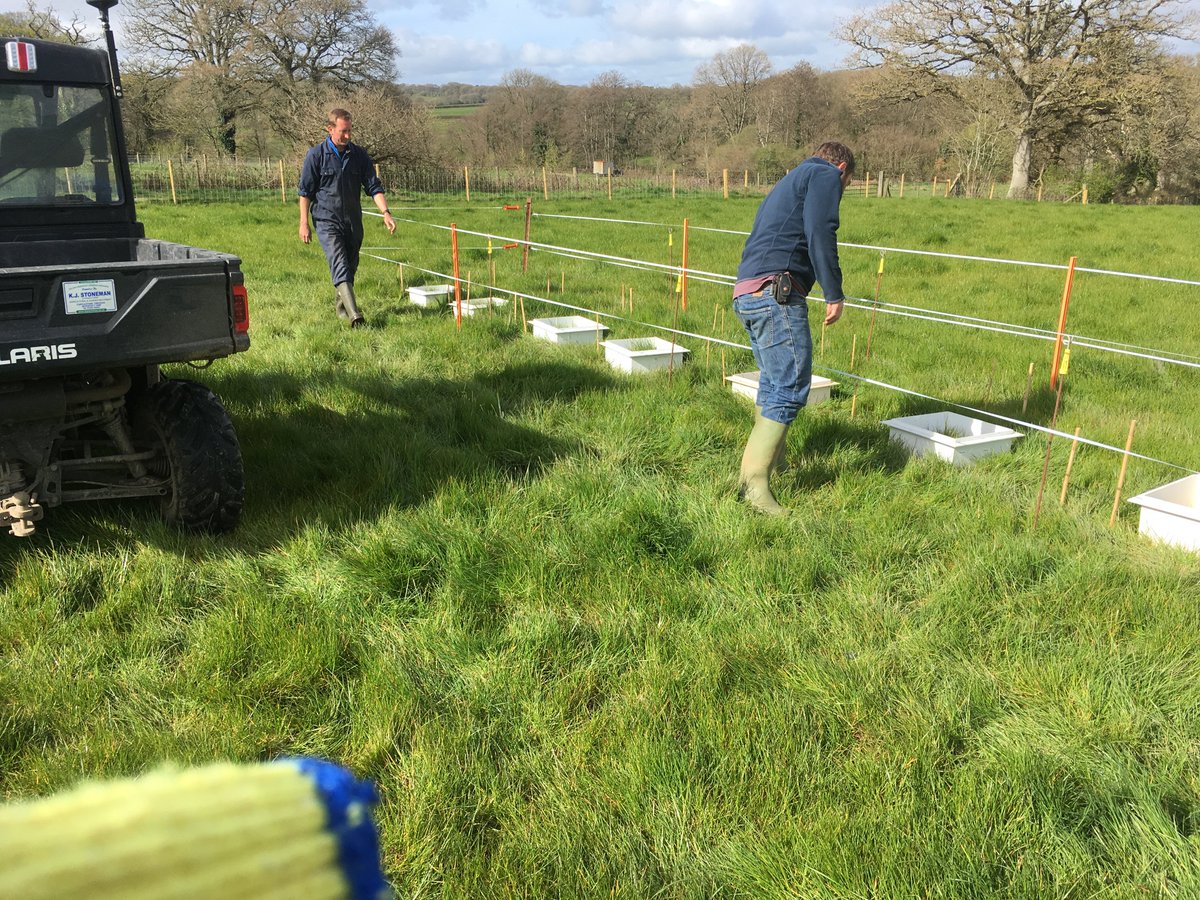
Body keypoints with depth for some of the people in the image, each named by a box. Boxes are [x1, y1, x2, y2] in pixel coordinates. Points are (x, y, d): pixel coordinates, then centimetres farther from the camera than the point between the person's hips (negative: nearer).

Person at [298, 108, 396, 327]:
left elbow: (373, 186, 4)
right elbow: (305, 191, 0)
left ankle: (340, 307, 32)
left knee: (351, 268, 12)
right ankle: (354, 315, -29)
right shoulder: (316, 155, -4)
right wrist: (304, 223, -4)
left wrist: (385, 212, -11)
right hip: (327, 221, -4)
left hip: (353, 221, 4)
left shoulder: (359, 155, 5)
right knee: (340, 267, -17)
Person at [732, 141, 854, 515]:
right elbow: (820, 233, -12)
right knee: (791, 389, -11)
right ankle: (755, 482, -15)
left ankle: (768, 449, 38)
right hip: (776, 292, -10)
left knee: (773, 383, 23)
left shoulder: (790, 180, 32)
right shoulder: (825, 175, 5)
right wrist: (834, 294, -11)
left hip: (747, 294, 10)